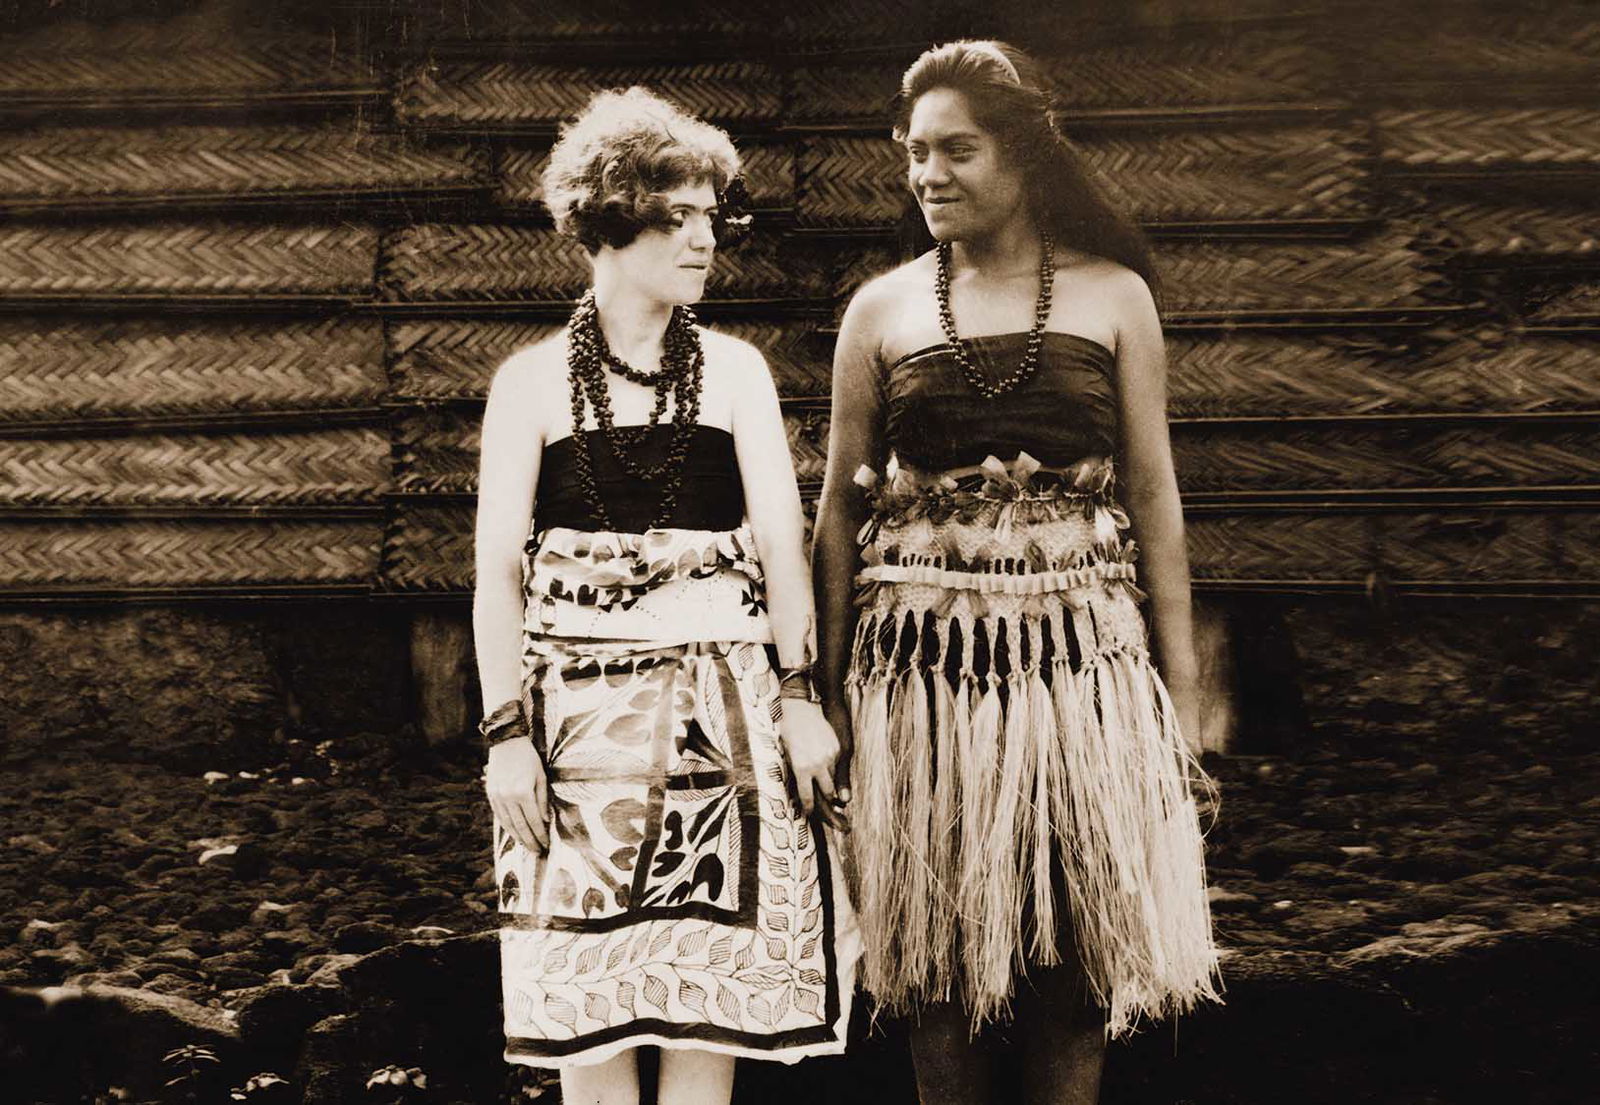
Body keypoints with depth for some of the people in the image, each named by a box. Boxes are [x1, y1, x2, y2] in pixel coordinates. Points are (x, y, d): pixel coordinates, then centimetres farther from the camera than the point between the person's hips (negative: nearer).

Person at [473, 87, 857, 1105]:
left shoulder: (734, 369, 7)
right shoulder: (533, 382, 3)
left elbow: (782, 535, 1)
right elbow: (498, 569, 0)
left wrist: (798, 695, -7)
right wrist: (506, 733, -6)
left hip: (720, 700, 1)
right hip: (581, 704, -1)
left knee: (712, 973, 5)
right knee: (588, 984, 3)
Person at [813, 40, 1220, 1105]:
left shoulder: (1112, 295, 5)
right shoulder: (882, 310, 6)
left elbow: (1154, 497, 6)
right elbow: (841, 509, 8)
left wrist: (1182, 689, 2)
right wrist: (829, 696, 4)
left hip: (1080, 658, 0)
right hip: (924, 666, 0)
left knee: (1077, 957, 5)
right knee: (942, 963, 7)